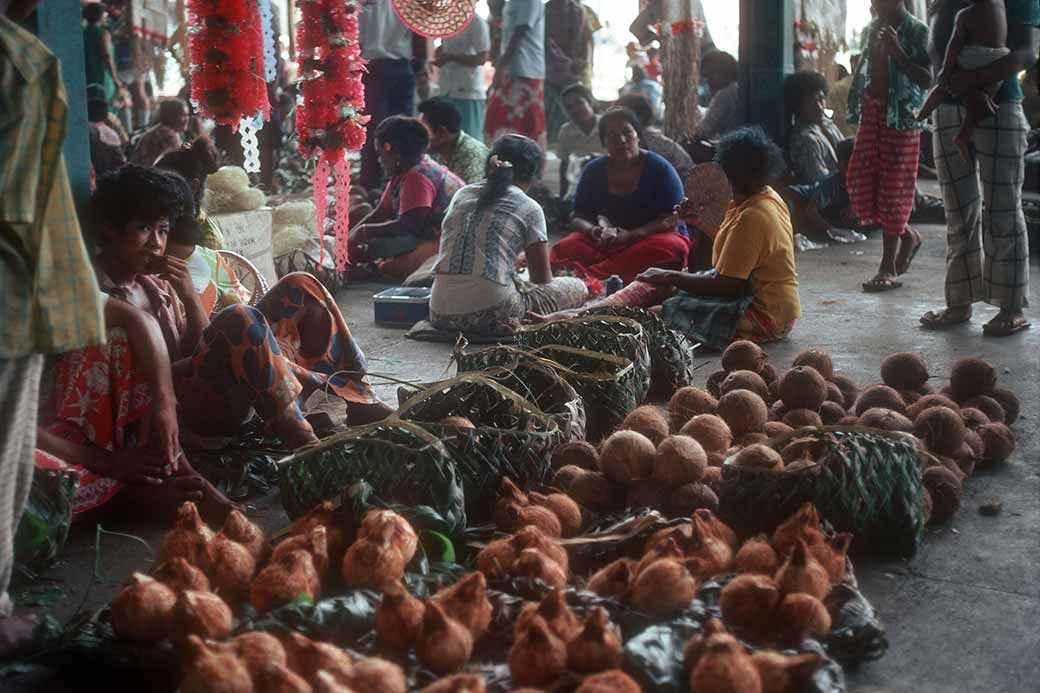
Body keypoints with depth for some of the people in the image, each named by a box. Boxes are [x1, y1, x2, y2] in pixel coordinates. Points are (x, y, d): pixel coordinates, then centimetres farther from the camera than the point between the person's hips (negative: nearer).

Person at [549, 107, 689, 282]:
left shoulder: (660, 169, -4)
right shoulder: (594, 170, 7)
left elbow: (672, 222, -11)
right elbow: (578, 218, 8)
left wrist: (630, 235, -26)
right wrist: (593, 230, -18)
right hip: (604, 243, 3)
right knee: (565, 248, -24)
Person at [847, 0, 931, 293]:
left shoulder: (917, 31, -9)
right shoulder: (873, 28, 11)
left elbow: (927, 80, -15)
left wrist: (898, 52, -25)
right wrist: (856, 102, 11)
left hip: (901, 116, -7)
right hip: (871, 113, 7)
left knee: (892, 188, -4)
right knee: (860, 182, 4)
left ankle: (888, 269, 2)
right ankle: (907, 236, 25)